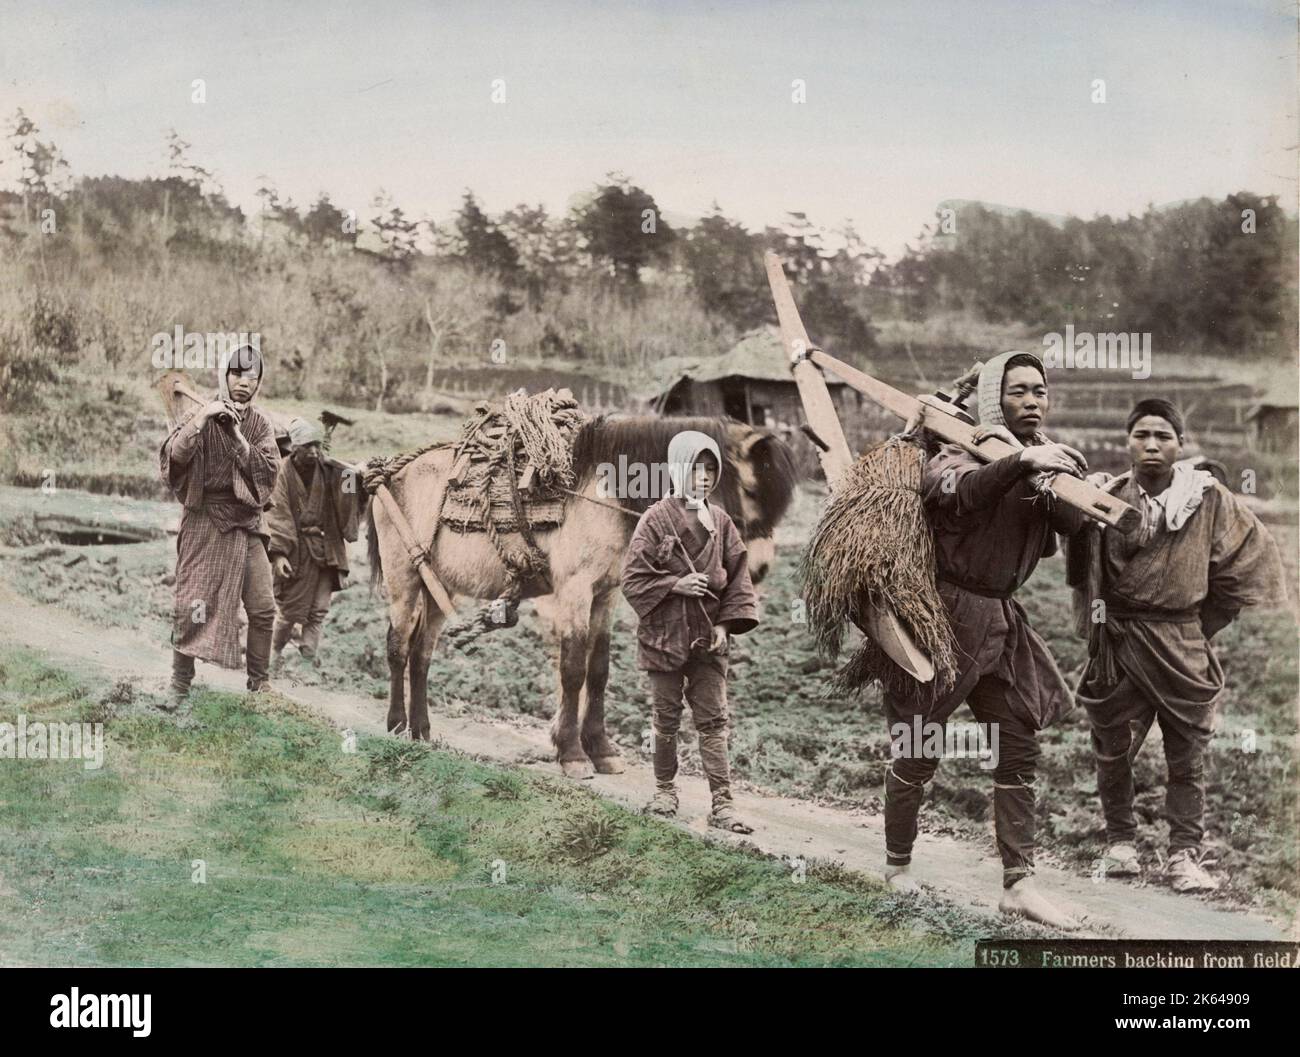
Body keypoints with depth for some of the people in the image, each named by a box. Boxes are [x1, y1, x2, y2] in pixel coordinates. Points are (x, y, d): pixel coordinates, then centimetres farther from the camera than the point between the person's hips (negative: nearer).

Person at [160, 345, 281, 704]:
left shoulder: (260, 424, 7)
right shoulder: (199, 416, -3)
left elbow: (269, 473, -3)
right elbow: (172, 457, -17)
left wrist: (239, 439, -15)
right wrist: (201, 419, -27)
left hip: (246, 525, 3)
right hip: (205, 523, -3)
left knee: (263, 608, 0)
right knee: (192, 607, -4)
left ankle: (259, 680, 12)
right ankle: (180, 684, 8)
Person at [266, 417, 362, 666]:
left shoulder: (329, 472, 5)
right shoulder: (283, 475, -6)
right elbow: (277, 515, -11)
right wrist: (278, 553, -20)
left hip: (325, 550, 3)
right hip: (296, 551, -3)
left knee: (319, 610, 1)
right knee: (290, 608, 4)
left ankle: (308, 659, 5)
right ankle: (276, 652, 27)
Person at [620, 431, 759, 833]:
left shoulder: (719, 521, 4)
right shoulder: (656, 519, -7)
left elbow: (737, 577, 7)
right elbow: (633, 580, -8)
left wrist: (725, 624, -3)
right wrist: (676, 585, -17)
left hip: (708, 637, 3)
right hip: (665, 635, -2)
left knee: (714, 721, -1)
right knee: (666, 719, 10)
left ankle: (722, 804, -2)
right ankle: (665, 789, 27)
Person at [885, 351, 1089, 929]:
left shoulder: (1044, 458, 8)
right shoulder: (960, 451, -10)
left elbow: (1074, 519, -10)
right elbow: (958, 491, -35)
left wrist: (1059, 485, -31)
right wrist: (1022, 462, -50)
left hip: (1002, 620, 7)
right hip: (948, 613, -7)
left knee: (1019, 751, 4)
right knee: (918, 751, 3)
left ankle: (1018, 883, 9)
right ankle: (897, 864, 21)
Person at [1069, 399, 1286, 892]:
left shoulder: (1208, 499, -2)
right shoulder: (1107, 496, -3)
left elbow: (1250, 562, 5)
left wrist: (1205, 623, 6)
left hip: (1181, 644, 0)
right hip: (1118, 642, 0)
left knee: (1187, 755, 3)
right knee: (1113, 750, 7)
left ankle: (1184, 855, 10)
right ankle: (1120, 841, 24)